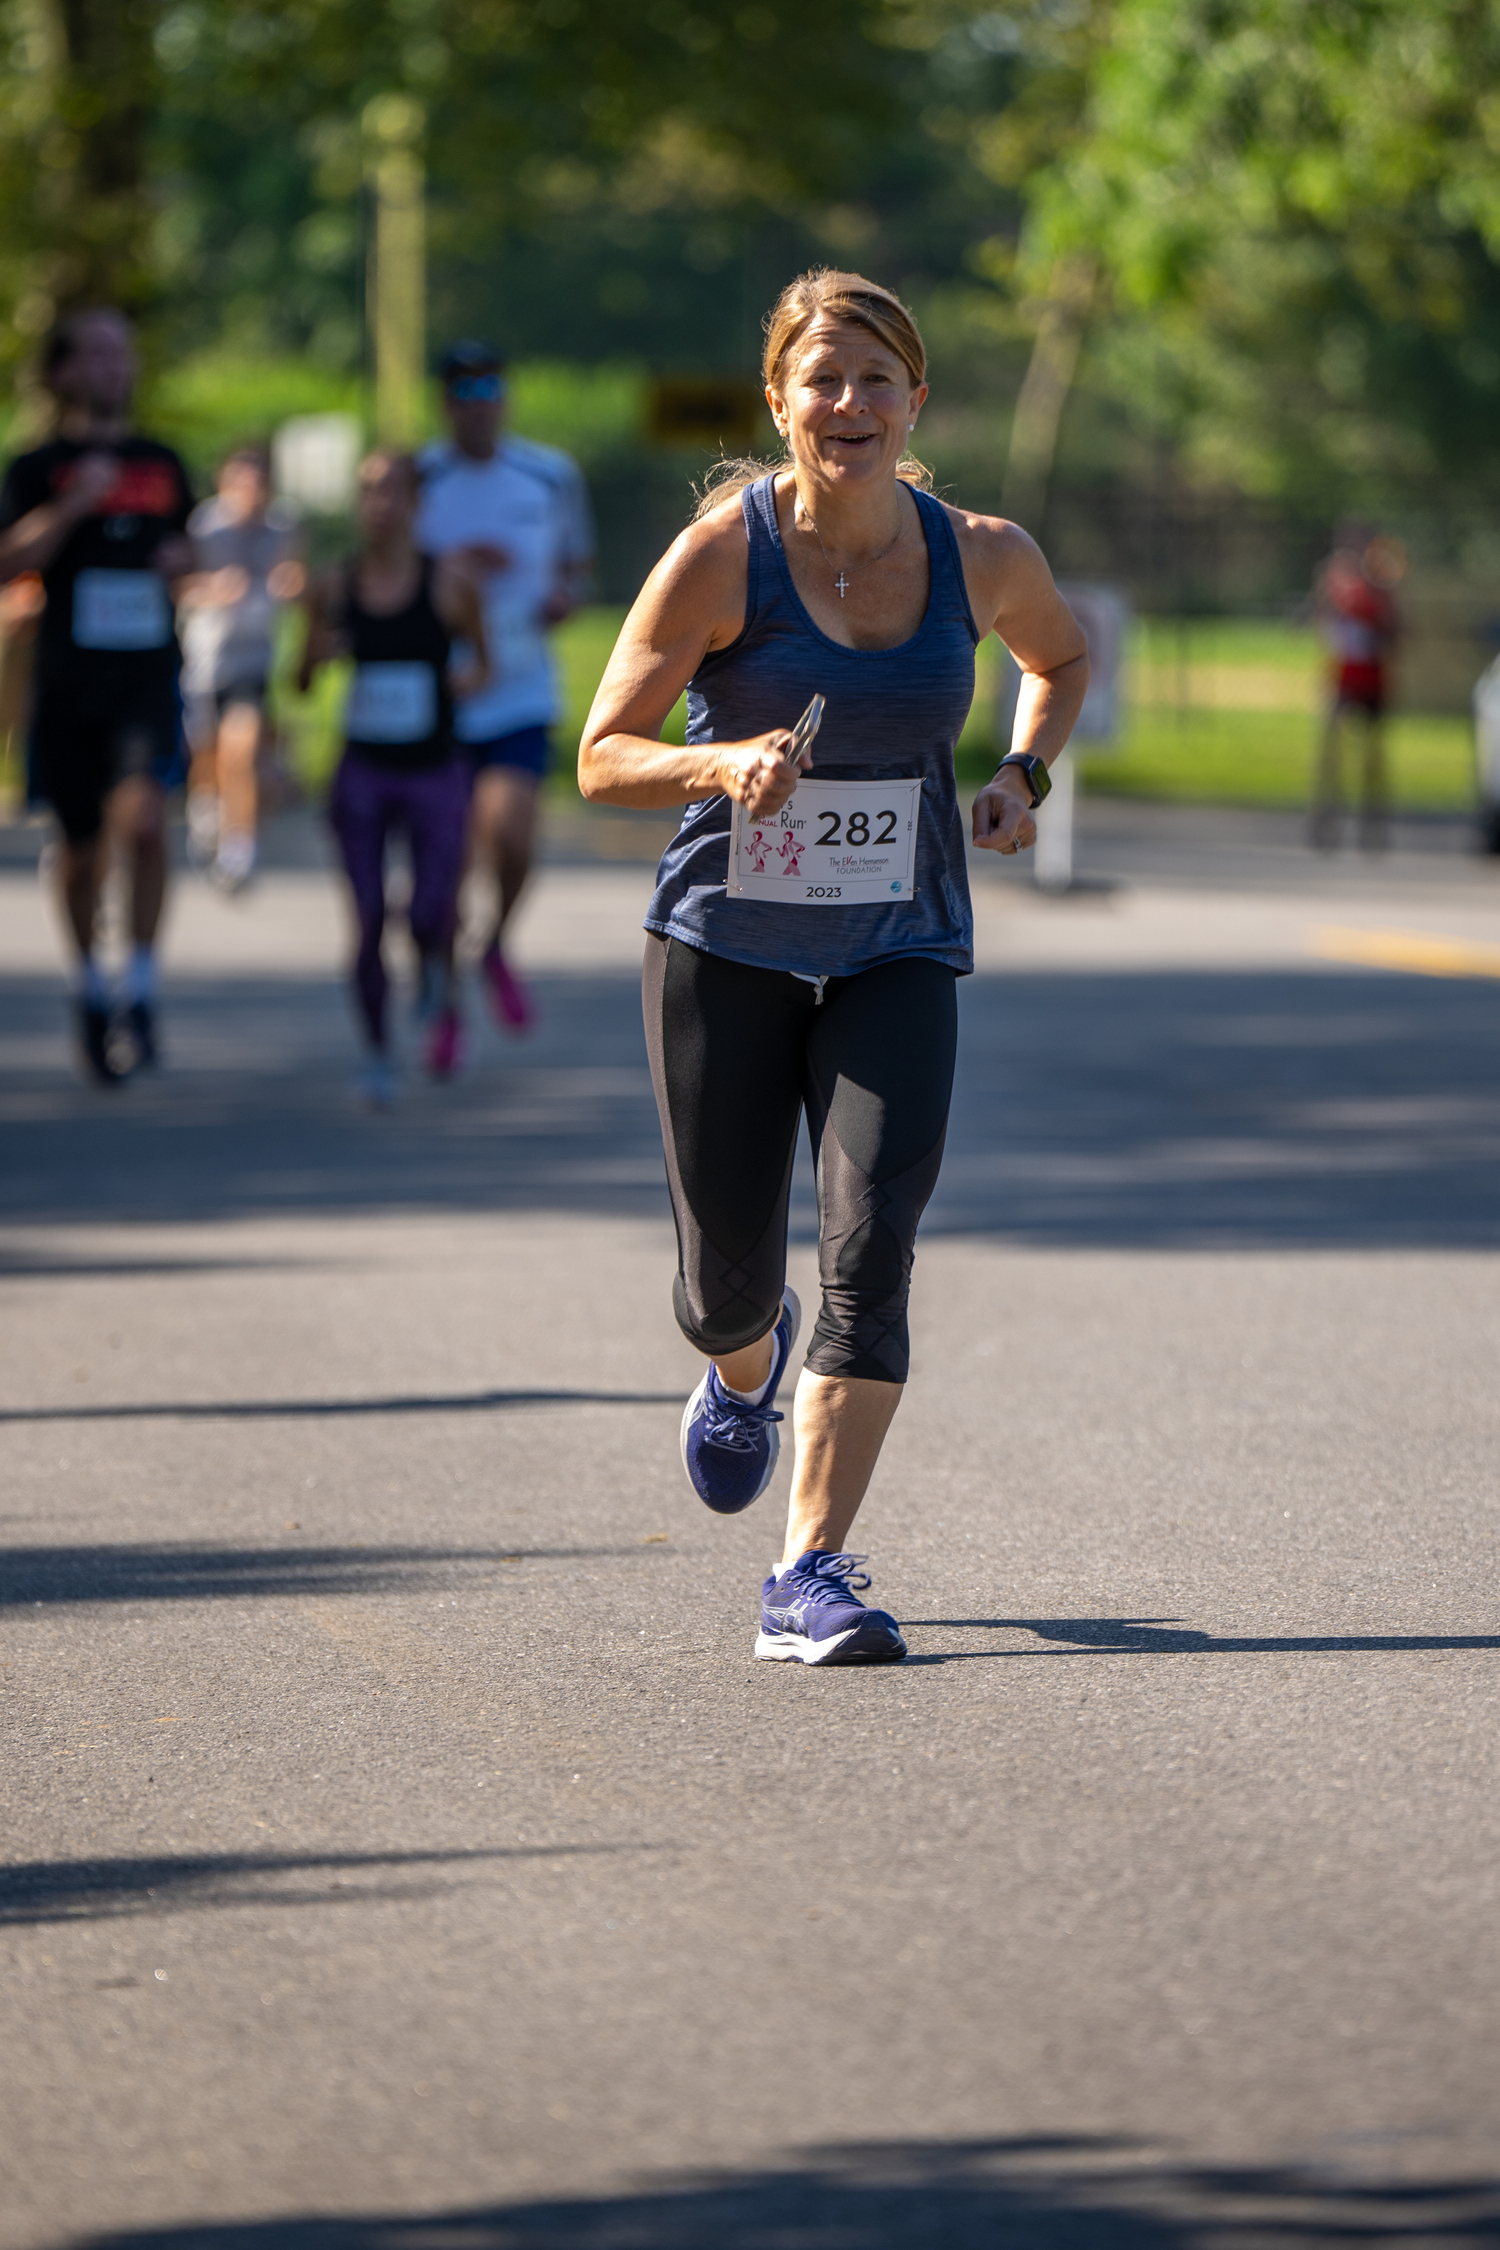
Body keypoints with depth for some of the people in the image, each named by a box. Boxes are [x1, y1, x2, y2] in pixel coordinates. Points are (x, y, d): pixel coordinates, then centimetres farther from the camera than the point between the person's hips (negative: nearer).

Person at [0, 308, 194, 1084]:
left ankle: (141, 989, -12)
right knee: (83, 847, 8)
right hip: (69, 682, -1)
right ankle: (90, 986, 32)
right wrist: (72, 506, -24)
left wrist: (181, 559, 4)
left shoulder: (161, 464, 12)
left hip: (148, 677, 1)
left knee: (143, 816, -22)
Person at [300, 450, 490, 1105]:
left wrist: (476, 677, -15)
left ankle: (432, 970, 28)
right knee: (368, 919, -5)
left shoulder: (449, 584, -6)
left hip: (434, 773, -1)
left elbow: (484, 661, 8)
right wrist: (316, 657, -12)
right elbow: (303, 683, 11)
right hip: (364, 774, 1)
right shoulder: (336, 587, 0)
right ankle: (377, 1054, 12)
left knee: (429, 918, -10)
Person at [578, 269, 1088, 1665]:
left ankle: (811, 1577, -12)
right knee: (728, 1280, 7)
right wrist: (722, 763, -27)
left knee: (871, 1250, -16)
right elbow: (602, 759, -8)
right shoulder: (721, 555, -12)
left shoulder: (981, 557, -4)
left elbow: (1062, 660, 20)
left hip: (897, 957, 1)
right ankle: (745, 1373, 46)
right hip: (724, 949, -1)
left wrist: (1024, 773, 1)